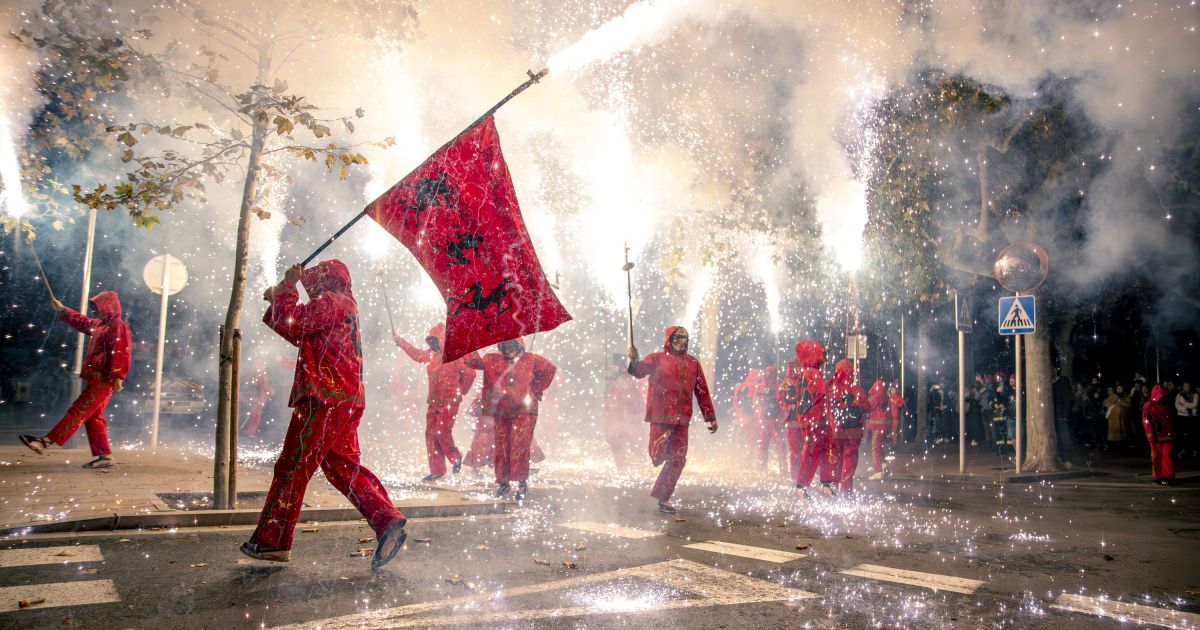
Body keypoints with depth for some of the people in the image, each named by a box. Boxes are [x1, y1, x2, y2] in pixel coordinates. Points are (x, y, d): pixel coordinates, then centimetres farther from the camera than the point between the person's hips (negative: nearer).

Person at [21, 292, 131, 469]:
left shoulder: (119, 326, -11)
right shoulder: (101, 325, 19)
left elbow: (122, 354, -21)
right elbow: (82, 322, 39)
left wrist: (118, 377, -28)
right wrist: (62, 310, 43)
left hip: (103, 380, -10)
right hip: (97, 379, 10)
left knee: (78, 411, -9)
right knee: (93, 418, 7)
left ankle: (46, 441, -10)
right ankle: (105, 456, 5)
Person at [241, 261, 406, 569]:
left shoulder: (329, 301, -5)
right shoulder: (345, 305, 25)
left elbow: (290, 324, -15)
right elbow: (298, 336, 30)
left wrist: (287, 286, -1)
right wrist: (278, 300, 23)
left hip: (324, 398, -10)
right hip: (347, 400, 10)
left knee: (293, 466, -1)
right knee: (343, 467, 9)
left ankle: (271, 542, 7)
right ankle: (388, 520, -3)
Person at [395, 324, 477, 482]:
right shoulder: (430, 354, 6)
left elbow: (470, 374, -4)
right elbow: (416, 353, 23)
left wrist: (461, 391, 8)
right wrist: (401, 342, 28)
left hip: (449, 402, -6)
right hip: (434, 402, 7)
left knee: (441, 432, -14)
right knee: (431, 434, 5)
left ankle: (455, 458, 13)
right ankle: (436, 470, 14)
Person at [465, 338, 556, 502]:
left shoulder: (530, 359, 1)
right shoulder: (493, 360, 8)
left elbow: (550, 369, 8)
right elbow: (475, 362, -2)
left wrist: (537, 388, 7)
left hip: (523, 411, -3)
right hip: (500, 412, 3)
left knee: (520, 448, -6)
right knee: (500, 448, 7)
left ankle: (522, 484, 4)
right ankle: (503, 482, 20)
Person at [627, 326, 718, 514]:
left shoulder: (693, 363, 13)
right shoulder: (657, 358, 2)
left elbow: (702, 391, 15)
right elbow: (639, 371, -15)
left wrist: (711, 418, 13)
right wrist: (634, 360, -38)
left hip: (682, 420, 4)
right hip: (660, 416, -4)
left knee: (678, 460, 2)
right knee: (658, 457, -10)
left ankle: (664, 499, 16)